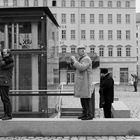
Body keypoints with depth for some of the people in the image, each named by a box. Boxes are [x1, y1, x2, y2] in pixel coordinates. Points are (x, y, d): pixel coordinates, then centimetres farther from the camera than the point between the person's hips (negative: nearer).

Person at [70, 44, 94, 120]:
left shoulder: (87, 59, -13)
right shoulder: (81, 58, 17)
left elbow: (81, 68, -27)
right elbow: (77, 68, 20)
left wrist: (74, 60, -18)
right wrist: (73, 62, 5)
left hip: (85, 82, -10)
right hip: (81, 82, 10)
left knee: (86, 98, -8)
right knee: (82, 97, 11)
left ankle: (89, 115, -3)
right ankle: (84, 113, 18)